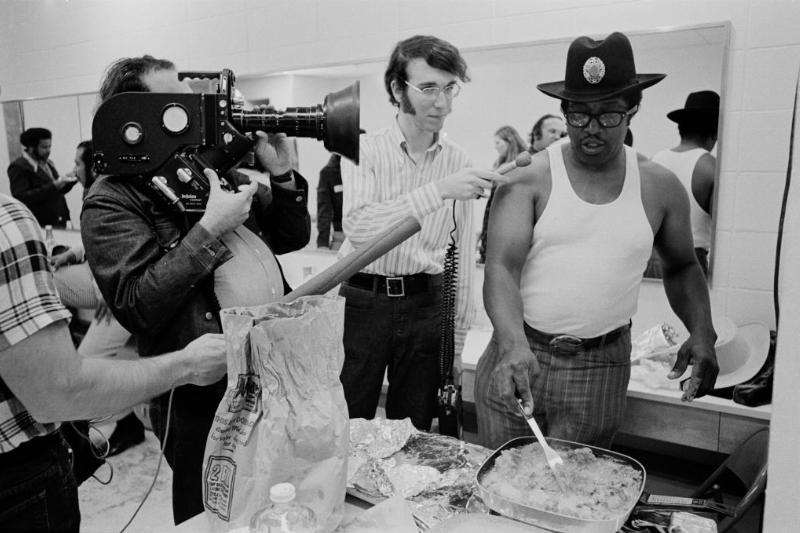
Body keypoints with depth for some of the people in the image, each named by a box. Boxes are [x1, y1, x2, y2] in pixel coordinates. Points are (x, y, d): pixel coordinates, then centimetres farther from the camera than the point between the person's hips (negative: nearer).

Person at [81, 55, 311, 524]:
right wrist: (210, 230, -23)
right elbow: (138, 306, -23)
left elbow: (292, 238, 14)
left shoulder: (216, 172, 10)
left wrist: (281, 176, -2)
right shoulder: (111, 203, -10)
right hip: (204, 402, -6)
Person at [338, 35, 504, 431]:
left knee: (414, 431, 14)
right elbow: (358, 227, -23)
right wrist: (439, 190, -31)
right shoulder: (364, 150, -6)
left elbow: (463, 250, 9)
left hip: (426, 305, 3)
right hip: (363, 302, -2)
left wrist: (459, 331, 9)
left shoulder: (457, 160, 4)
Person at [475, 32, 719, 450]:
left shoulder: (660, 188, 3)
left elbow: (682, 266, 17)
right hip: (516, 359, -1)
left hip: (600, 371, 2)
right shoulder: (528, 180, -7)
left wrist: (702, 334, 0)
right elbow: (501, 268, -17)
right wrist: (514, 344, -33)